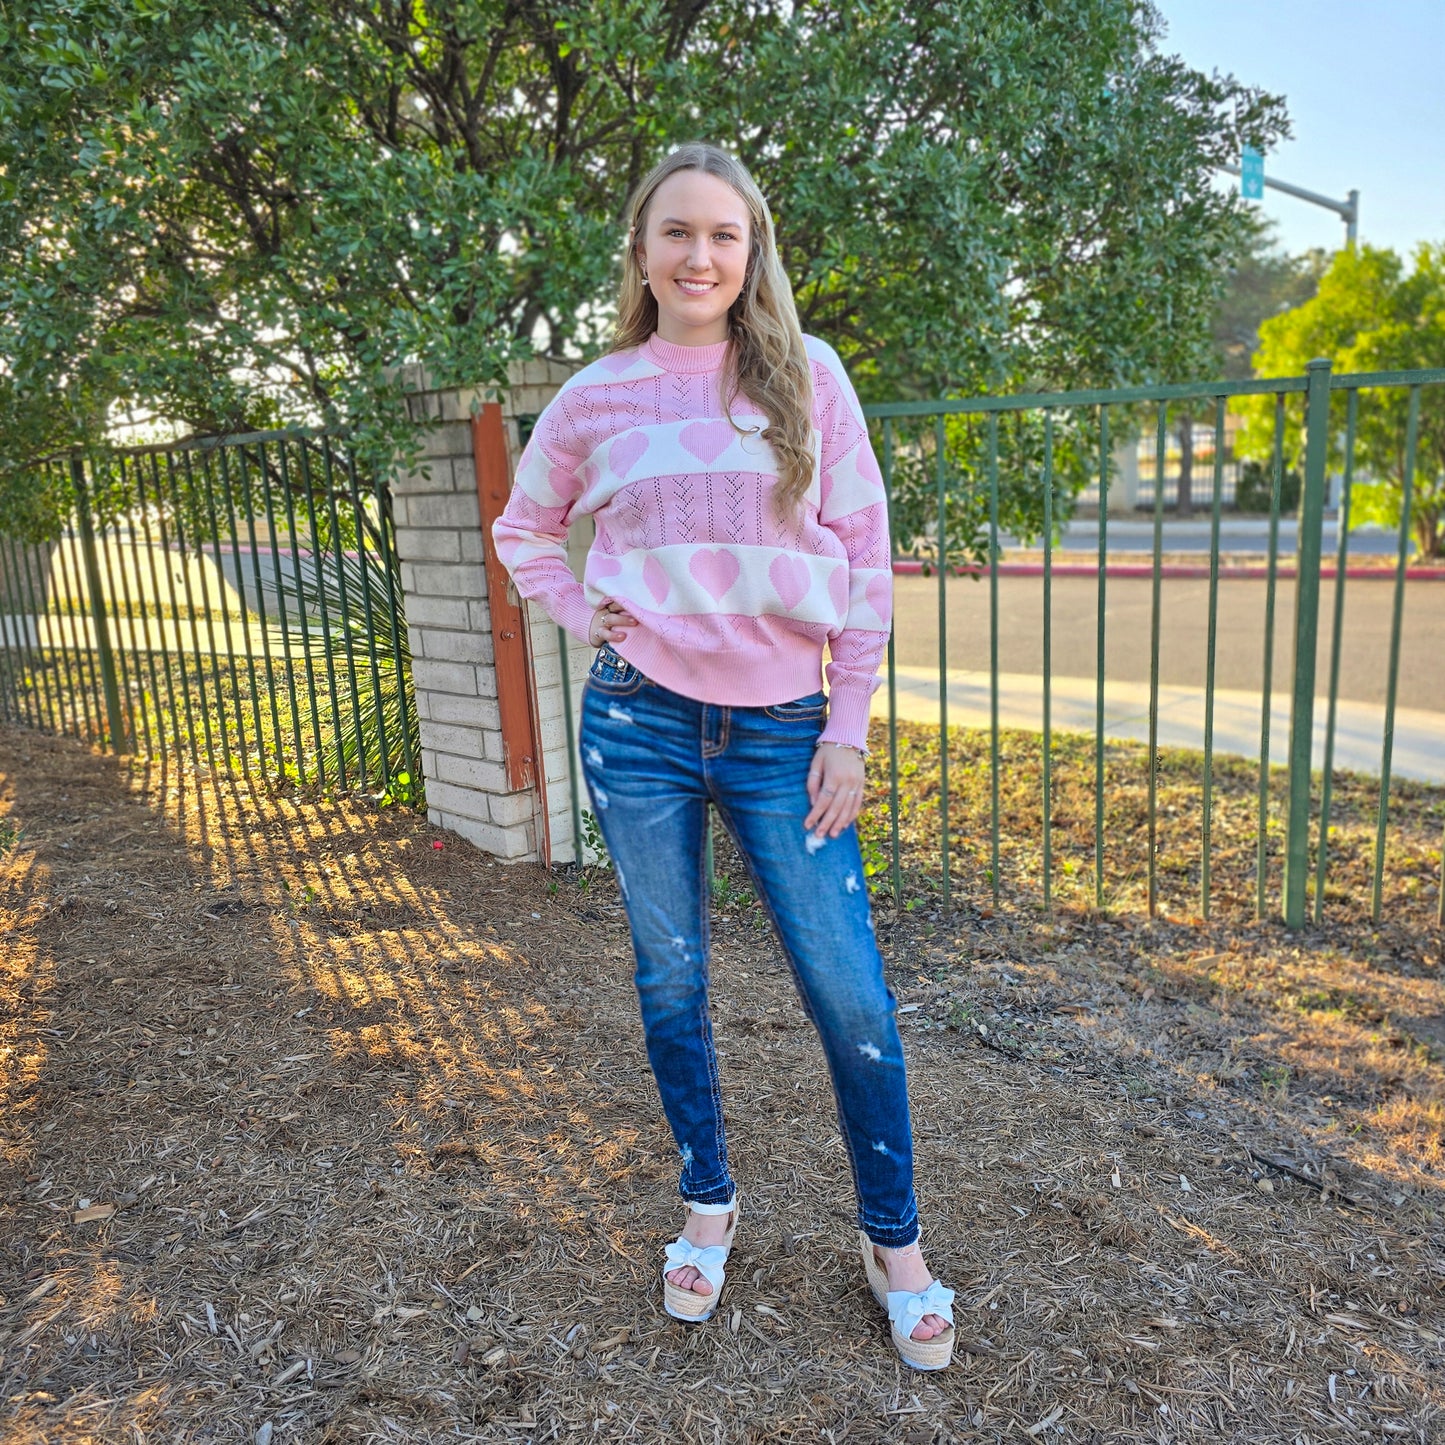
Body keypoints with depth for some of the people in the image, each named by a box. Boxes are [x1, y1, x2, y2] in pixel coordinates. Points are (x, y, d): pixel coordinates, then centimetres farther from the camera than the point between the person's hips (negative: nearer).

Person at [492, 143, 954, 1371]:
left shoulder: (807, 375, 3)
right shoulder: (598, 398, 6)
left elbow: (863, 555, 1)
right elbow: (524, 528, 21)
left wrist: (849, 728, -3)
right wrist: (583, 618, 3)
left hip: (780, 730, -1)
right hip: (642, 726, 2)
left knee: (852, 995, -1)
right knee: (671, 981, 11)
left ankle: (894, 1240, 22)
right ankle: (708, 1204, 34)